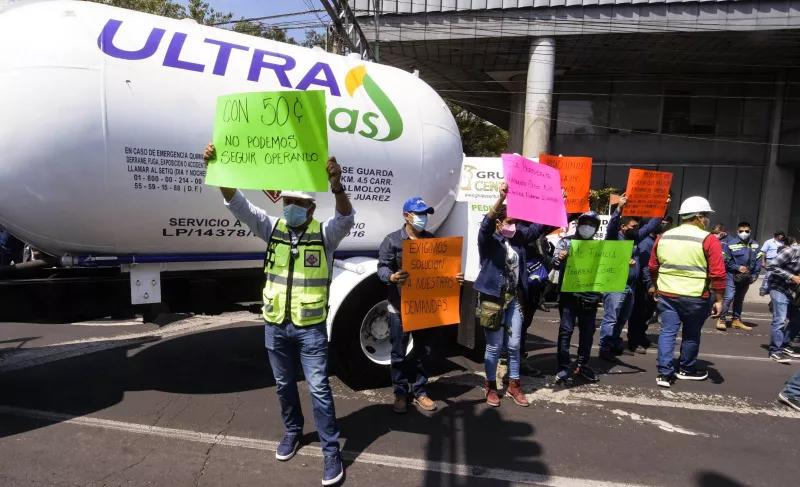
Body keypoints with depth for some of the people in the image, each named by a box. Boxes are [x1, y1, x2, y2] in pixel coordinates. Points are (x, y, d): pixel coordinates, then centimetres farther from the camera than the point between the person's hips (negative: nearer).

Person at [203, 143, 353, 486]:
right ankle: (293, 431, 42)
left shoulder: (325, 234, -8)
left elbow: (346, 218, -28)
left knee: (319, 388, 3)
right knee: (284, 385, 20)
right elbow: (238, 205, -7)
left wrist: (336, 185, -48)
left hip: (311, 328, -4)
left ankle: (331, 451, 16)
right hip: (275, 326, 4)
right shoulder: (274, 229, 1)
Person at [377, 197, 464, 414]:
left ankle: (419, 392, 28)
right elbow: (382, 267, -10)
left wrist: (454, 276, -8)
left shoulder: (432, 240, 9)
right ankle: (400, 394, 21)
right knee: (399, 353, 6)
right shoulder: (392, 240, -5)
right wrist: (391, 277, -32)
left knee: (423, 351, 14)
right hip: (400, 306, -4)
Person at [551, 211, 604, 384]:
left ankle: (582, 365, 26)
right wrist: (559, 258, -33)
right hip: (569, 295, -4)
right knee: (566, 331, -2)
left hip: (591, 296, 4)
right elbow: (556, 263, -9)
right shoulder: (566, 241, 0)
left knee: (588, 332, 11)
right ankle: (563, 368, 5)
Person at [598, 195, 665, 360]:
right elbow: (611, 226, -29)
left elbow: (651, 225, 19)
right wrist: (619, 208, -43)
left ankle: (616, 344, 30)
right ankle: (605, 348, -4)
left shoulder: (636, 237, 13)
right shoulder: (614, 237, -9)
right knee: (610, 319, -7)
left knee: (622, 319, 17)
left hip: (630, 286, 8)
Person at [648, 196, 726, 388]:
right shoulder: (709, 240, -10)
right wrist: (719, 300, -6)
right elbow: (717, 274, -13)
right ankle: (687, 370, 30)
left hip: (666, 294, 3)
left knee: (667, 332, 7)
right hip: (695, 297, -3)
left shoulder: (663, 237, 5)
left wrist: (657, 287, 24)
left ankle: (664, 373, 4)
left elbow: (653, 267, 12)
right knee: (691, 334, 14)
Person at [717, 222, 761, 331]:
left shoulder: (755, 245, 5)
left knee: (739, 299, 16)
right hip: (732, 275, -6)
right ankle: (721, 320, -8)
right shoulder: (730, 243, -13)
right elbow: (725, 260, -11)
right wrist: (738, 267, -17)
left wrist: (755, 275, -1)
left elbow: (758, 260, 8)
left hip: (747, 277, 6)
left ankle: (737, 320, 26)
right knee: (729, 297, -15)